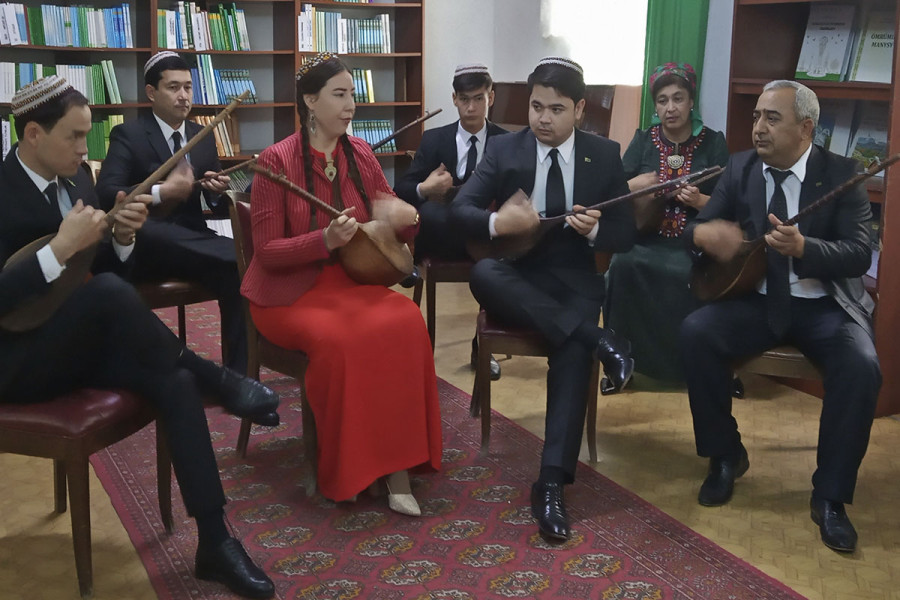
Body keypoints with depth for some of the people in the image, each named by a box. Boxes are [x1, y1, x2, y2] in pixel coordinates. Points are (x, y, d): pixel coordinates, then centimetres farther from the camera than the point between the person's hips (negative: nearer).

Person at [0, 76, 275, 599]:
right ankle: (210, 375, -13)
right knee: (107, 292, -34)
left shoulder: (77, 179, 6)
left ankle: (215, 541, -17)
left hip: (78, 344, 6)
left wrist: (123, 237, -10)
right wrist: (61, 248, -30)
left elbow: (108, 267, 11)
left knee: (175, 382, -21)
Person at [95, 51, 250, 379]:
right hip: (145, 248, -4)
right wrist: (162, 192, -24)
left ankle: (237, 375, -24)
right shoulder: (128, 134, 1)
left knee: (237, 272, -28)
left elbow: (214, 201, 16)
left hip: (190, 242, 5)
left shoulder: (203, 136, 16)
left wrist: (219, 190, -8)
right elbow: (105, 195, -12)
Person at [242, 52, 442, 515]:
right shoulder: (277, 161, -9)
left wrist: (407, 217, -13)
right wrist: (326, 240, -26)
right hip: (289, 292, -4)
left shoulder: (360, 155, 6)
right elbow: (266, 251, -11)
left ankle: (396, 462, -20)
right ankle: (345, 472, -15)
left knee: (405, 321, -28)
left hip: (349, 283, 4)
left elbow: (399, 227, 12)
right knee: (338, 339, -35)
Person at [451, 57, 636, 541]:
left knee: (572, 350, -32)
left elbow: (626, 234, 5)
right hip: (519, 277, 1)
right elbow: (460, 209, -6)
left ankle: (552, 483, -31)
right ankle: (596, 339, -32)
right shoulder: (504, 150, 4)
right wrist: (496, 223, -28)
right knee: (482, 274, -35)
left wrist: (595, 231, -19)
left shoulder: (605, 156, 5)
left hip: (575, 282, -1)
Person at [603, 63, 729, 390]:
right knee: (622, 267, -29)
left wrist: (698, 200, -19)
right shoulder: (643, 140, 10)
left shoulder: (713, 143, 4)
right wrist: (635, 185, -16)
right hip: (645, 238, 2)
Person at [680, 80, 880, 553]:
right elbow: (697, 228, 2)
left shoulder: (841, 173, -6)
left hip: (825, 305, -2)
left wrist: (804, 247, -36)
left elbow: (859, 254, -15)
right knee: (695, 331, -24)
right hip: (758, 299, 3)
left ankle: (830, 495, -10)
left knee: (861, 367, -30)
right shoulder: (740, 167, 3)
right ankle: (725, 456, -3)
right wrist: (702, 235, -25)